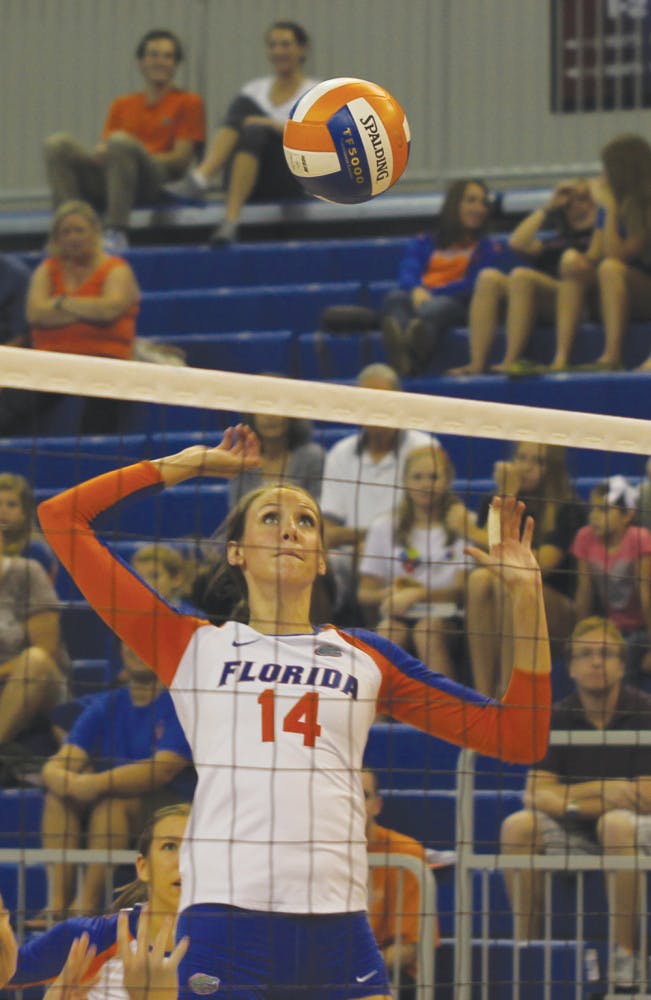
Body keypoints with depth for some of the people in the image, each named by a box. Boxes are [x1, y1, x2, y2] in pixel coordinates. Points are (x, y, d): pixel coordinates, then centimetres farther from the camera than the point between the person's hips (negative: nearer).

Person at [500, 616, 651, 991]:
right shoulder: (560, 718, 2)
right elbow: (537, 794, -5)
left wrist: (573, 800, -12)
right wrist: (601, 791, -21)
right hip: (578, 835, 4)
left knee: (616, 824, -37)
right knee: (519, 826, -22)